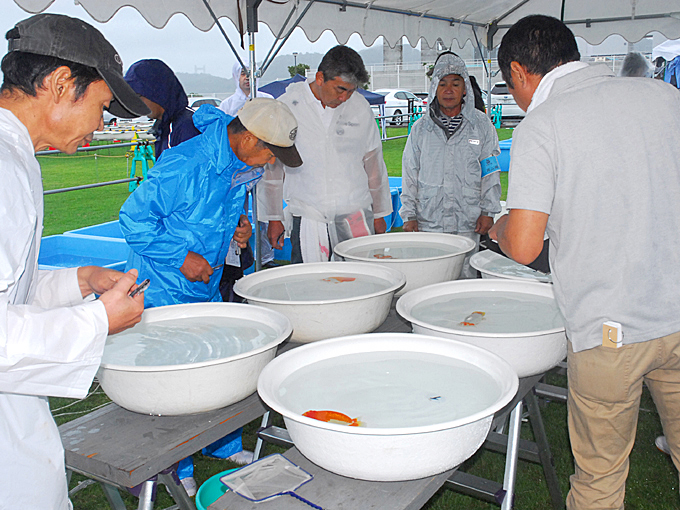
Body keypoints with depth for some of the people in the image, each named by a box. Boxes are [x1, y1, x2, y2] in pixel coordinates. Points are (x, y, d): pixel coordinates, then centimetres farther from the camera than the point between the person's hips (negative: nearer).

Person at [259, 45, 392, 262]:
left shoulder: (360, 107, 6)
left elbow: (373, 162, 15)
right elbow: (271, 167, 6)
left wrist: (379, 214, 17)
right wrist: (273, 218, 5)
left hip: (356, 216, 2)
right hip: (307, 218, -1)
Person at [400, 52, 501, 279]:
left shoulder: (481, 124, 6)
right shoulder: (421, 128, 8)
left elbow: (491, 172, 7)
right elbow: (410, 175, 10)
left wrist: (488, 211, 1)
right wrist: (409, 215, 5)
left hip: (468, 223, -1)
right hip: (428, 222, 1)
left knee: (466, 276, 2)